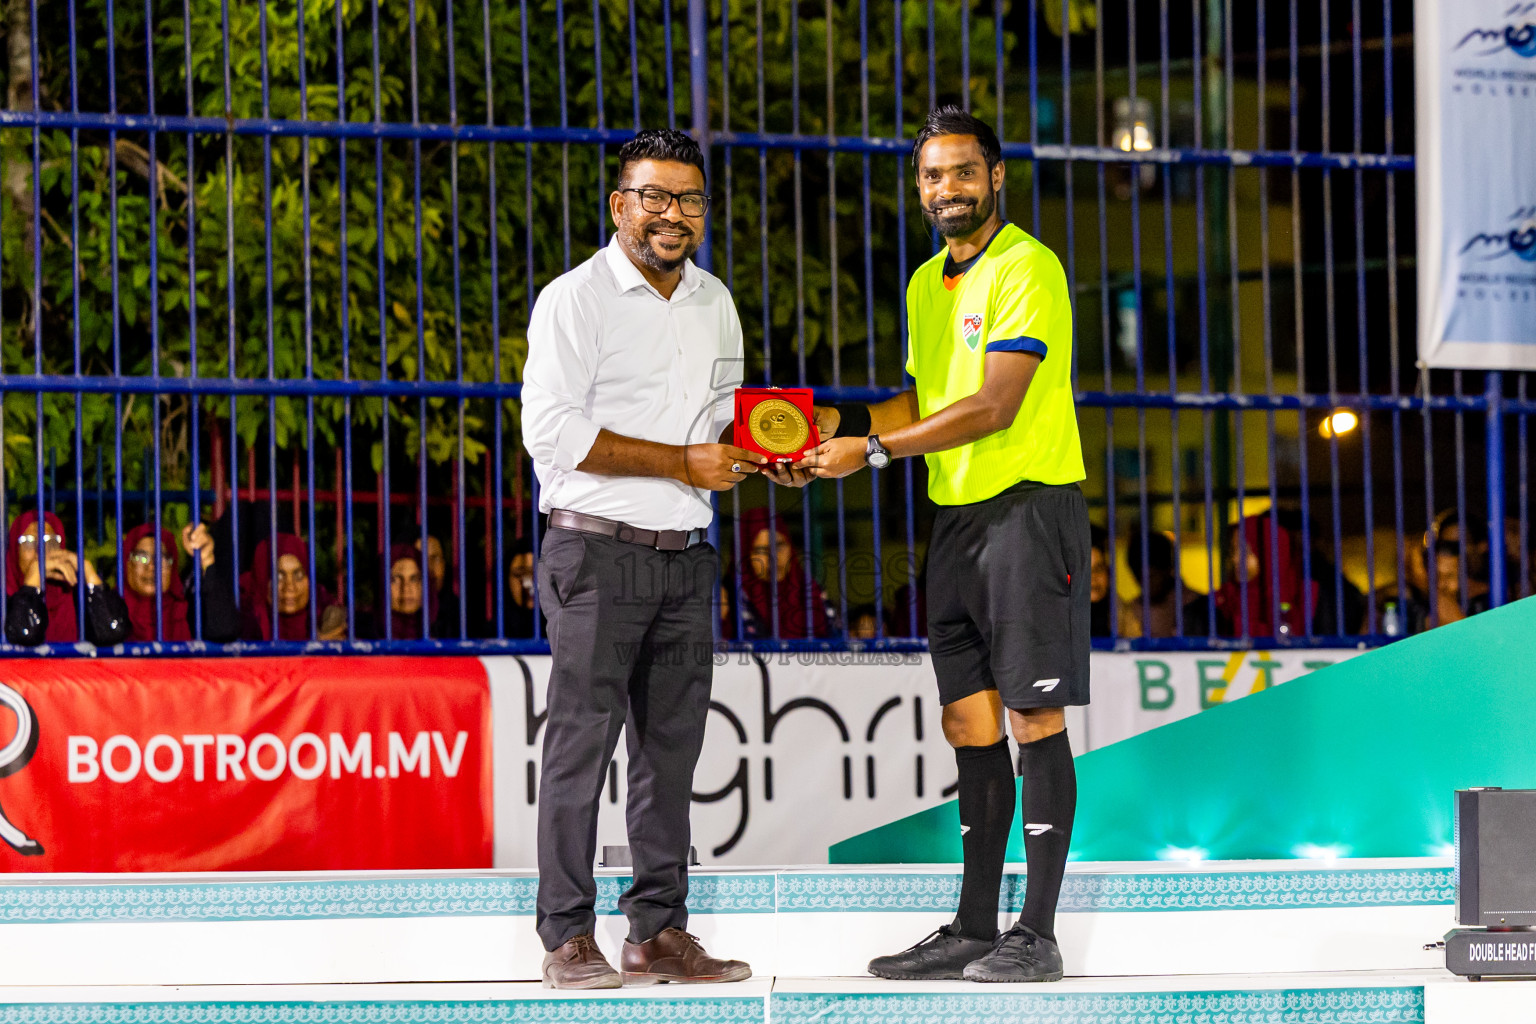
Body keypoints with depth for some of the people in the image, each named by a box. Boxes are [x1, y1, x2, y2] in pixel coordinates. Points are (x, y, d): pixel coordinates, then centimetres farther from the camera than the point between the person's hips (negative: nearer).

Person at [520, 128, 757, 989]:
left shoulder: (714, 302, 15)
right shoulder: (577, 298, -7)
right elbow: (551, 431, -15)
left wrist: (743, 448, 2)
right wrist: (680, 462, -16)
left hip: (685, 558, 6)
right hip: (599, 554, -6)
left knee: (672, 747, 7)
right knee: (582, 742, -5)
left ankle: (660, 932, 13)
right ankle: (570, 937, -2)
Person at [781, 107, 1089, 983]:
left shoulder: (1027, 269, -11)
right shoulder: (928, 284, 17)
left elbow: (995, 406, -18)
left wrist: (875, 450, -16)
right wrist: (841, 424, 8)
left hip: (1030, 508, -8)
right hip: (957, 517, 8)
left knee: (1035, 719, -6)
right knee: (970, 724, 8)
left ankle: (1038, 936, -4)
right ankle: (974, 929, 13)